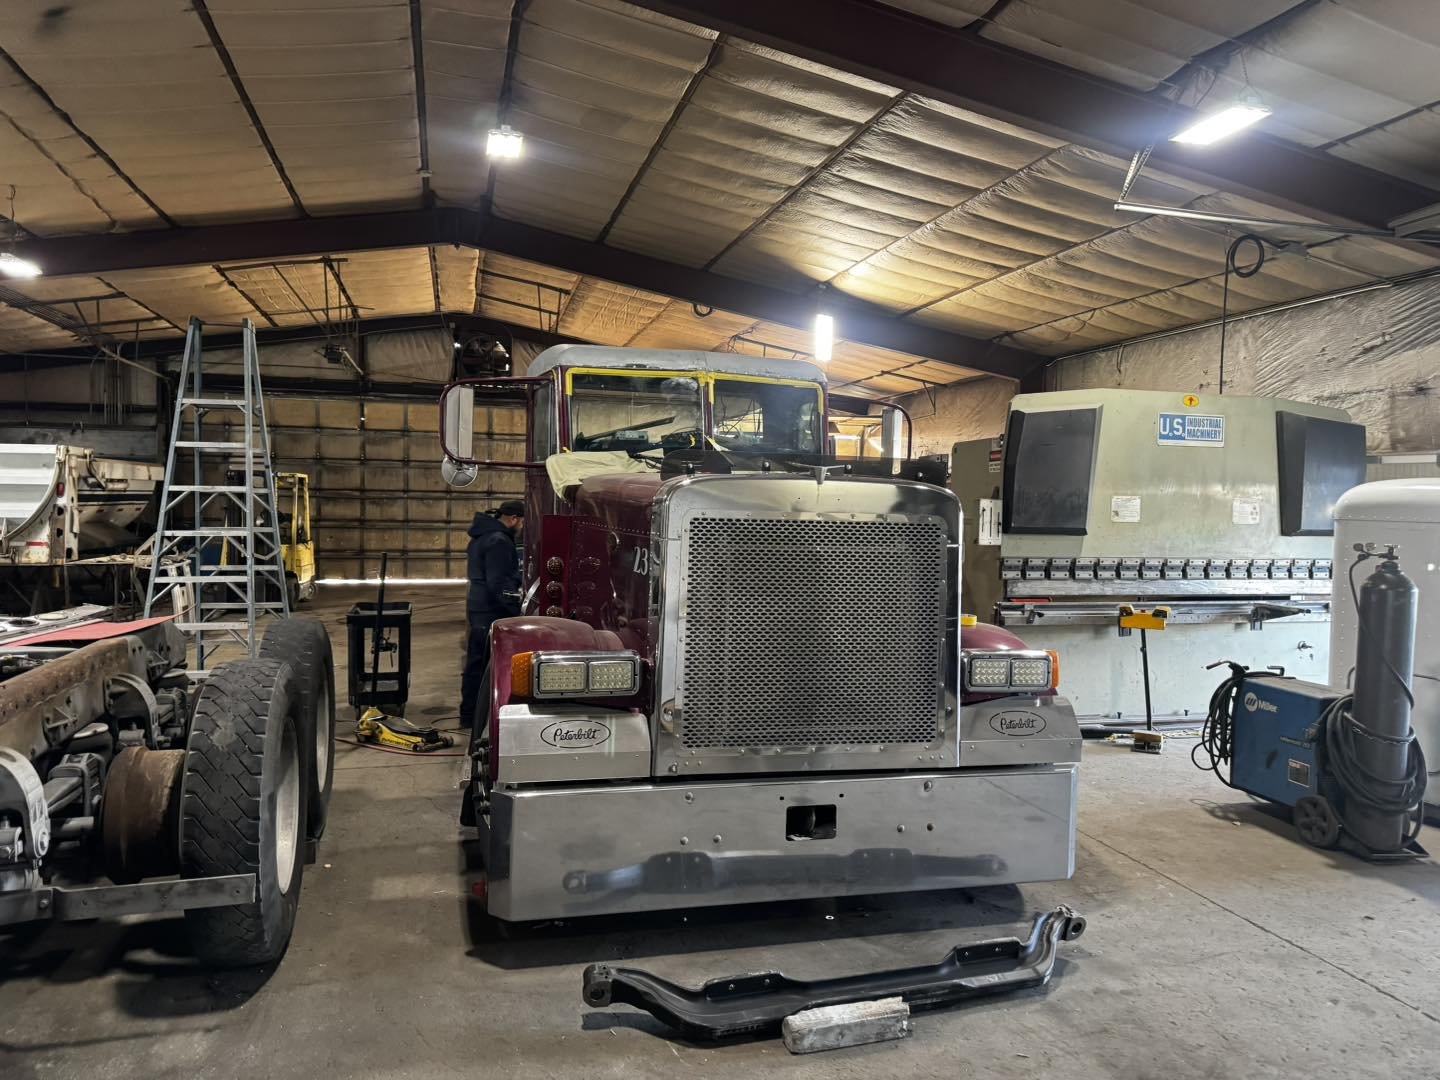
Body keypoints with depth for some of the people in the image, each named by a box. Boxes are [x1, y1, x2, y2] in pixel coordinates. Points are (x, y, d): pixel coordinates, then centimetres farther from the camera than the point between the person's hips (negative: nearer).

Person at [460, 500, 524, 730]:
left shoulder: (481, 536, 16)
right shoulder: (499, 541, -16)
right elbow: (498, 583, -22)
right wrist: (517, 609, -17)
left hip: (477, 608, 10)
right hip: (492, 612, -10)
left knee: (476, 663, 14)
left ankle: (469, 715, 21)